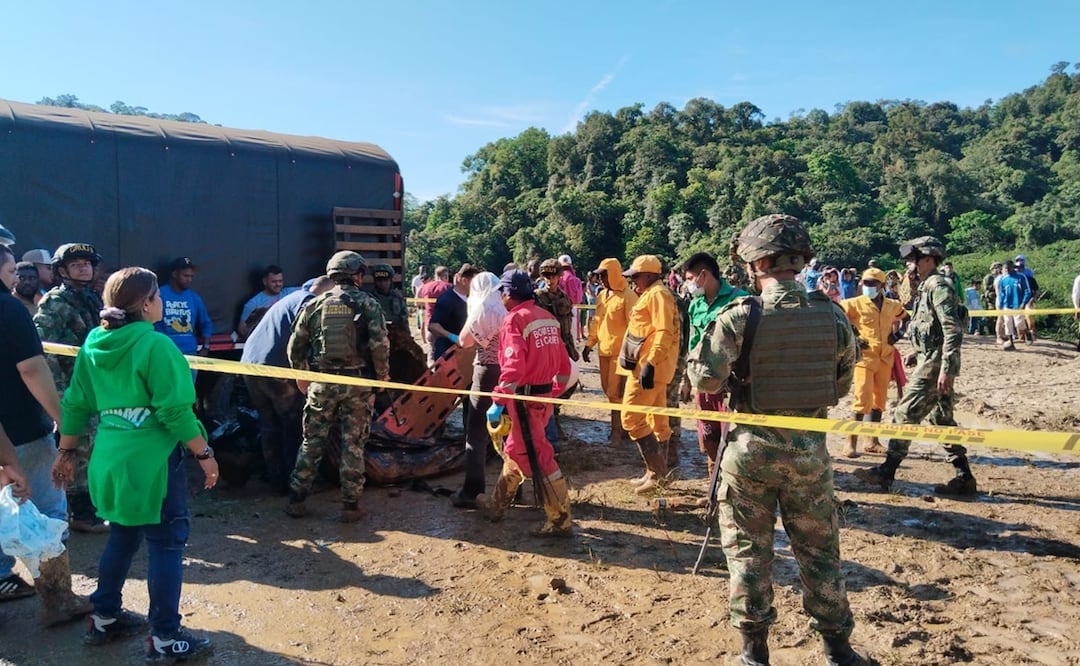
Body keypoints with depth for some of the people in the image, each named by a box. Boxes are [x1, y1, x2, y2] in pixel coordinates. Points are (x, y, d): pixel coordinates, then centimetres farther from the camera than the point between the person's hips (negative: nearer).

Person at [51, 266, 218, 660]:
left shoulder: (93, 344, 6)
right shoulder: (155, 345, -16)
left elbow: (75, 405, 11)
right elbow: (176, 411, -18)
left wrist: (67, 453, 21)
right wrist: (204, 453, -10)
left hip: (111, 460, 8)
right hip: (152, 461, -8)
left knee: (123, 536, 23)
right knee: (166, 543, 2)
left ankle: (104, 618, 34)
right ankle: (165, 638, 9)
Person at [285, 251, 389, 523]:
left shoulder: (314, 304, 5)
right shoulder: (367, 303, -4)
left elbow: (296, 345, 7)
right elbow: (380, 344, -13)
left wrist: (301, 376, 21)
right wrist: (383, 374, 2)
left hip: (321, 383, 2)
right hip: (358, 383, -2)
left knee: (312, 441, 13)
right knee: (353, 444, 6)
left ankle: (296, 499, 18)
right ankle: (351, 505, 11)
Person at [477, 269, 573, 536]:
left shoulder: (515, 319, -14)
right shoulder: (547, 317, 9)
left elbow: (513, 367, -24)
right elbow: (563, 363, 13)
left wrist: (498, 402, -21)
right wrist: (555, 391, 23)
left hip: (525, 399, -9)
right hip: (544, 397, 9)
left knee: (538, 457, -2)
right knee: (515, 450, 21)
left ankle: (560, 521, 5)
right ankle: (498, 504, 35)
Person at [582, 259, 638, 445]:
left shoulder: (628, 296, -11)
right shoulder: (601, 295, 12)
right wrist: (589, 344, 15)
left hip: (620, 351, -8)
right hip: (603, 350, 8)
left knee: (615, 392, -4)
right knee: (607, 389, 12)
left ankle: (617, 431, 9)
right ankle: (623, 424, 26)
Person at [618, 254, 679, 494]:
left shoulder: (657, 295, -13)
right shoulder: (651, 295, 20)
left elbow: (664, 333, -23)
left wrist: (649, 364, -27)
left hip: (648, 368, -11)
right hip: (653, 368, 11)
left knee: (631, 418, -10)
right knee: (657, 421, 13)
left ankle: (656, 471, -5)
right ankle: (658, 471, 20)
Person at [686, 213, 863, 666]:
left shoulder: (738, 317, -16)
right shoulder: (831, 314, -6)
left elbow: (705, 381, -14)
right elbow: (842, 384, 4)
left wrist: (704, 342, 4)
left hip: (752, 447, -2)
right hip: (809, 448, 3)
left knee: (748, 548, 13)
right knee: (818, 549, 17)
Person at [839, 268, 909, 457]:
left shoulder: (893, 305, 8)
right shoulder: (855, 303, -6)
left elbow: (907, 318, 27)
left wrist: (898, 334, 10)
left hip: (885, 358, 5)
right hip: (864, 356, -5)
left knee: (879, 400, 11)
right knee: (863, 399, -13)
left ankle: (873, 442, 21)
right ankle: (851, 442, -4)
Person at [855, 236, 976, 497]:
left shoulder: (938, 286, -14)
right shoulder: (928, 287, 17)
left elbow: (953, 330, -22)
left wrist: (947, 369, -25)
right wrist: (919, 353, 21)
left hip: (935, 363, -11)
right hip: (932, 361, 11)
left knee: (905, 414, -7)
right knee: (942, 418, 13)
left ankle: (886, 473, -1)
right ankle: (964, 478, 18)